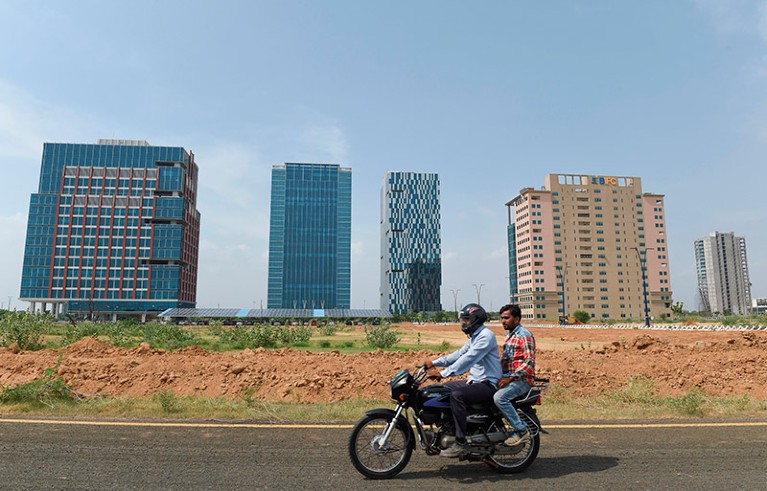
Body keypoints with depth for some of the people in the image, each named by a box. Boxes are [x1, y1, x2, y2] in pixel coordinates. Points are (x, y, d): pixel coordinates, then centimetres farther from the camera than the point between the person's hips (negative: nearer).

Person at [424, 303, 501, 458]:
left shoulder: (486, 336, -17)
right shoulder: (474, 337, 17)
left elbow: (468, 359, -26)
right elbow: (459, 354, 16)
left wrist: (443, 373, -30)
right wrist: (435, 362, 5)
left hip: (488, 384, -11)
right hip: (475, 381, 11)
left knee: (457, 395, -30)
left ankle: (460, 443, -25)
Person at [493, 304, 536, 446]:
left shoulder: (524, 335, -11)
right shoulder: (509, 335, 19)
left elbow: (529, 361, -19)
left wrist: (510, 378, -24)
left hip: (522, 379, -9)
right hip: (508, 377, 9)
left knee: (499, 397, -29)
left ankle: (521, 430, -16)